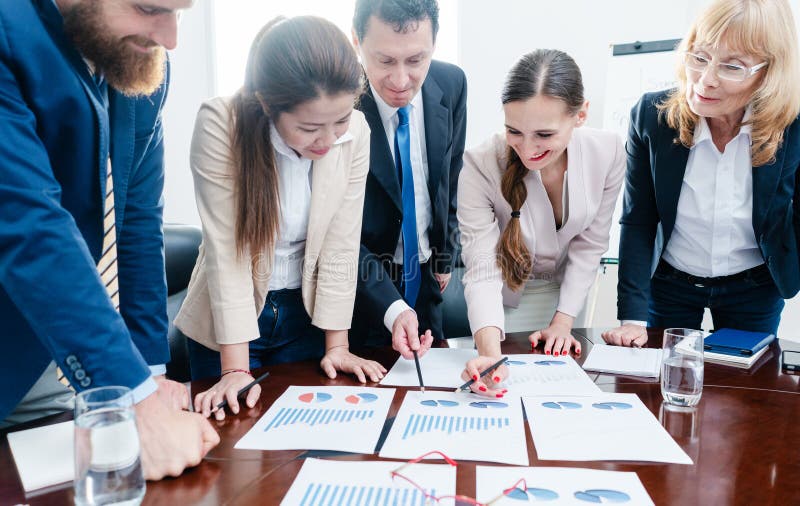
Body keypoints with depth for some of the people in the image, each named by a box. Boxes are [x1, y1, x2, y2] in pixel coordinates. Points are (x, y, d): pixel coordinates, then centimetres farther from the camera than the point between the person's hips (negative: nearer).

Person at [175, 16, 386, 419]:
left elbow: (340, 247, -12)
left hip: (308, 313, 2)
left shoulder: (355, 131, -16)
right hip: (228, 320, -2)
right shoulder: (221, 125, -23)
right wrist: (236, 369, -24)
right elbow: (224, 251, -23)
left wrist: (336, 346, -10)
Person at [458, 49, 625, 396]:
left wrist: (563, 321, -14)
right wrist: (489, 353, -47)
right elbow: (482, 270, -33)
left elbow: (589, 244, -11)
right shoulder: (480, 166, -31)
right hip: (500, 298, -2)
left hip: (562, 292, 2)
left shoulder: (608, 153, -23)